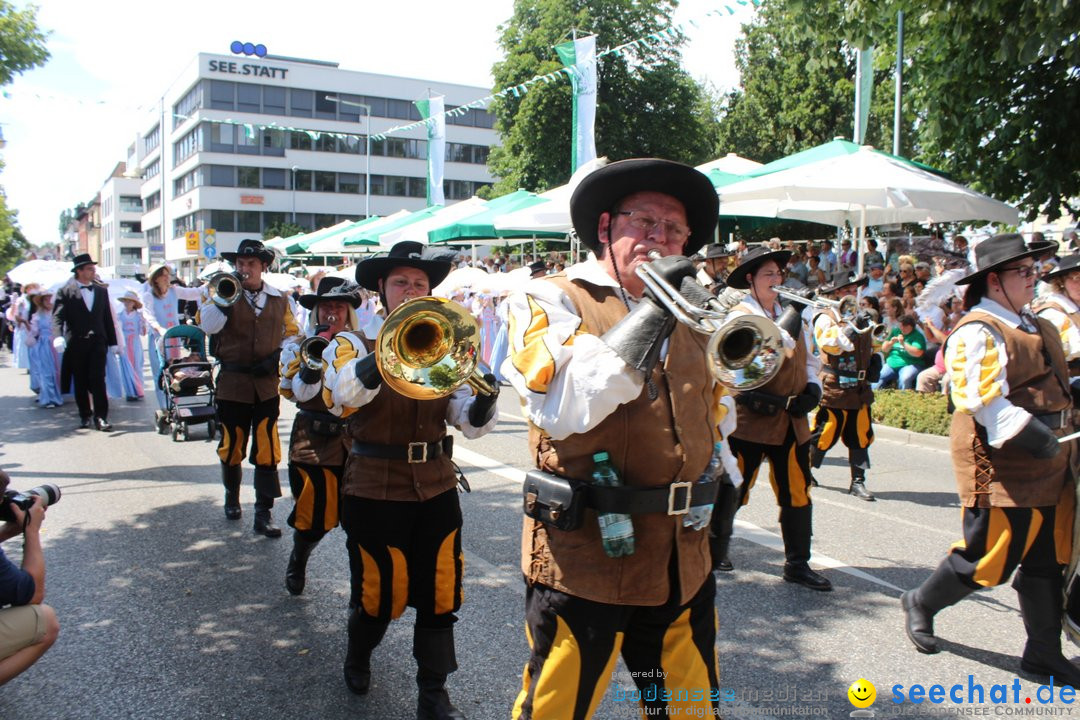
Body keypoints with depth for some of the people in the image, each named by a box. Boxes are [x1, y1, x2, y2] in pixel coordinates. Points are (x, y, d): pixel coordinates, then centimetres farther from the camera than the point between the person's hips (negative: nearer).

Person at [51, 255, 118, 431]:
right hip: (76, 343, -1)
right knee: (80, 382, 7)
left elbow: (108, 318, 13)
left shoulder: (101, 290, 12)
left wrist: (113, 342, 11)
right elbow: (57, 316, -9)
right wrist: (58, 336, -27)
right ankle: (85, 415, 20)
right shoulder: (65, 292, 0)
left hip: (98, 342, 1)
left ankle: (101, 416, -6)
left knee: (98, 379, -7)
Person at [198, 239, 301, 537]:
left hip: (267, 383, 1)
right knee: (232, 445, 13)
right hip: (232, 383, 0)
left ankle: (264, 513, 4)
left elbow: (292, 333, 9)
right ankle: (232, 496, 38)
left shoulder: (278, 299, 7)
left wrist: (277, 358, -7)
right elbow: (208, 325, -15)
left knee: (267, 450, -2)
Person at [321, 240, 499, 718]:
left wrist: (485, 398, -22)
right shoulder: (352, 344, -2)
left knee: (439, 593, 7)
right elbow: (346, 391, -27)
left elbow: (471, 425, 0)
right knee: (379, 592, 9)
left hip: (436, 486, 3)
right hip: (375, 490, -3)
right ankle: (358, 657, 41)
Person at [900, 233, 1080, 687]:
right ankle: (921, 604, 25)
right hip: (1001, 469, -9)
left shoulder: (1037, 327, 16)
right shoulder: (977, 333, -15)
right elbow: (984, 402, -23)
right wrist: (1032, 435, -27)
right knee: (986, 561, 1)